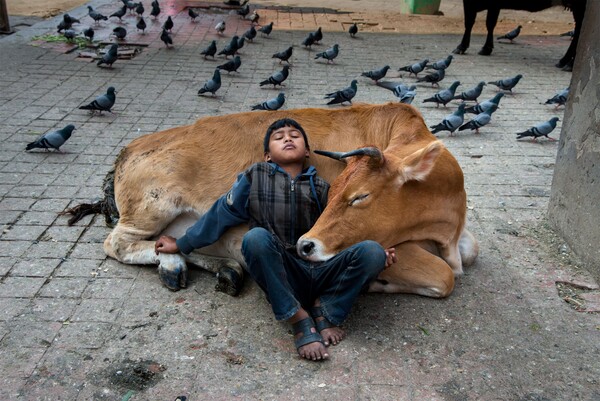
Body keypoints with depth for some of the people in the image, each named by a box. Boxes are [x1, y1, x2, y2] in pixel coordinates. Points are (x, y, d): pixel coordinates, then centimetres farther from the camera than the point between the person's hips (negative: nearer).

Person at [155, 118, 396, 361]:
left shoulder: (320, 187, 14)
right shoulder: (256, 177, 10)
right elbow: (222, 213, 15)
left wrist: (380, 255, 2)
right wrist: (181, 245, 20)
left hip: (321, 272, 2)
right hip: (280, 279, -1)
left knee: (372, 251, -22)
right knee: (255, 237, -32)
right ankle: (299, 320, -26)